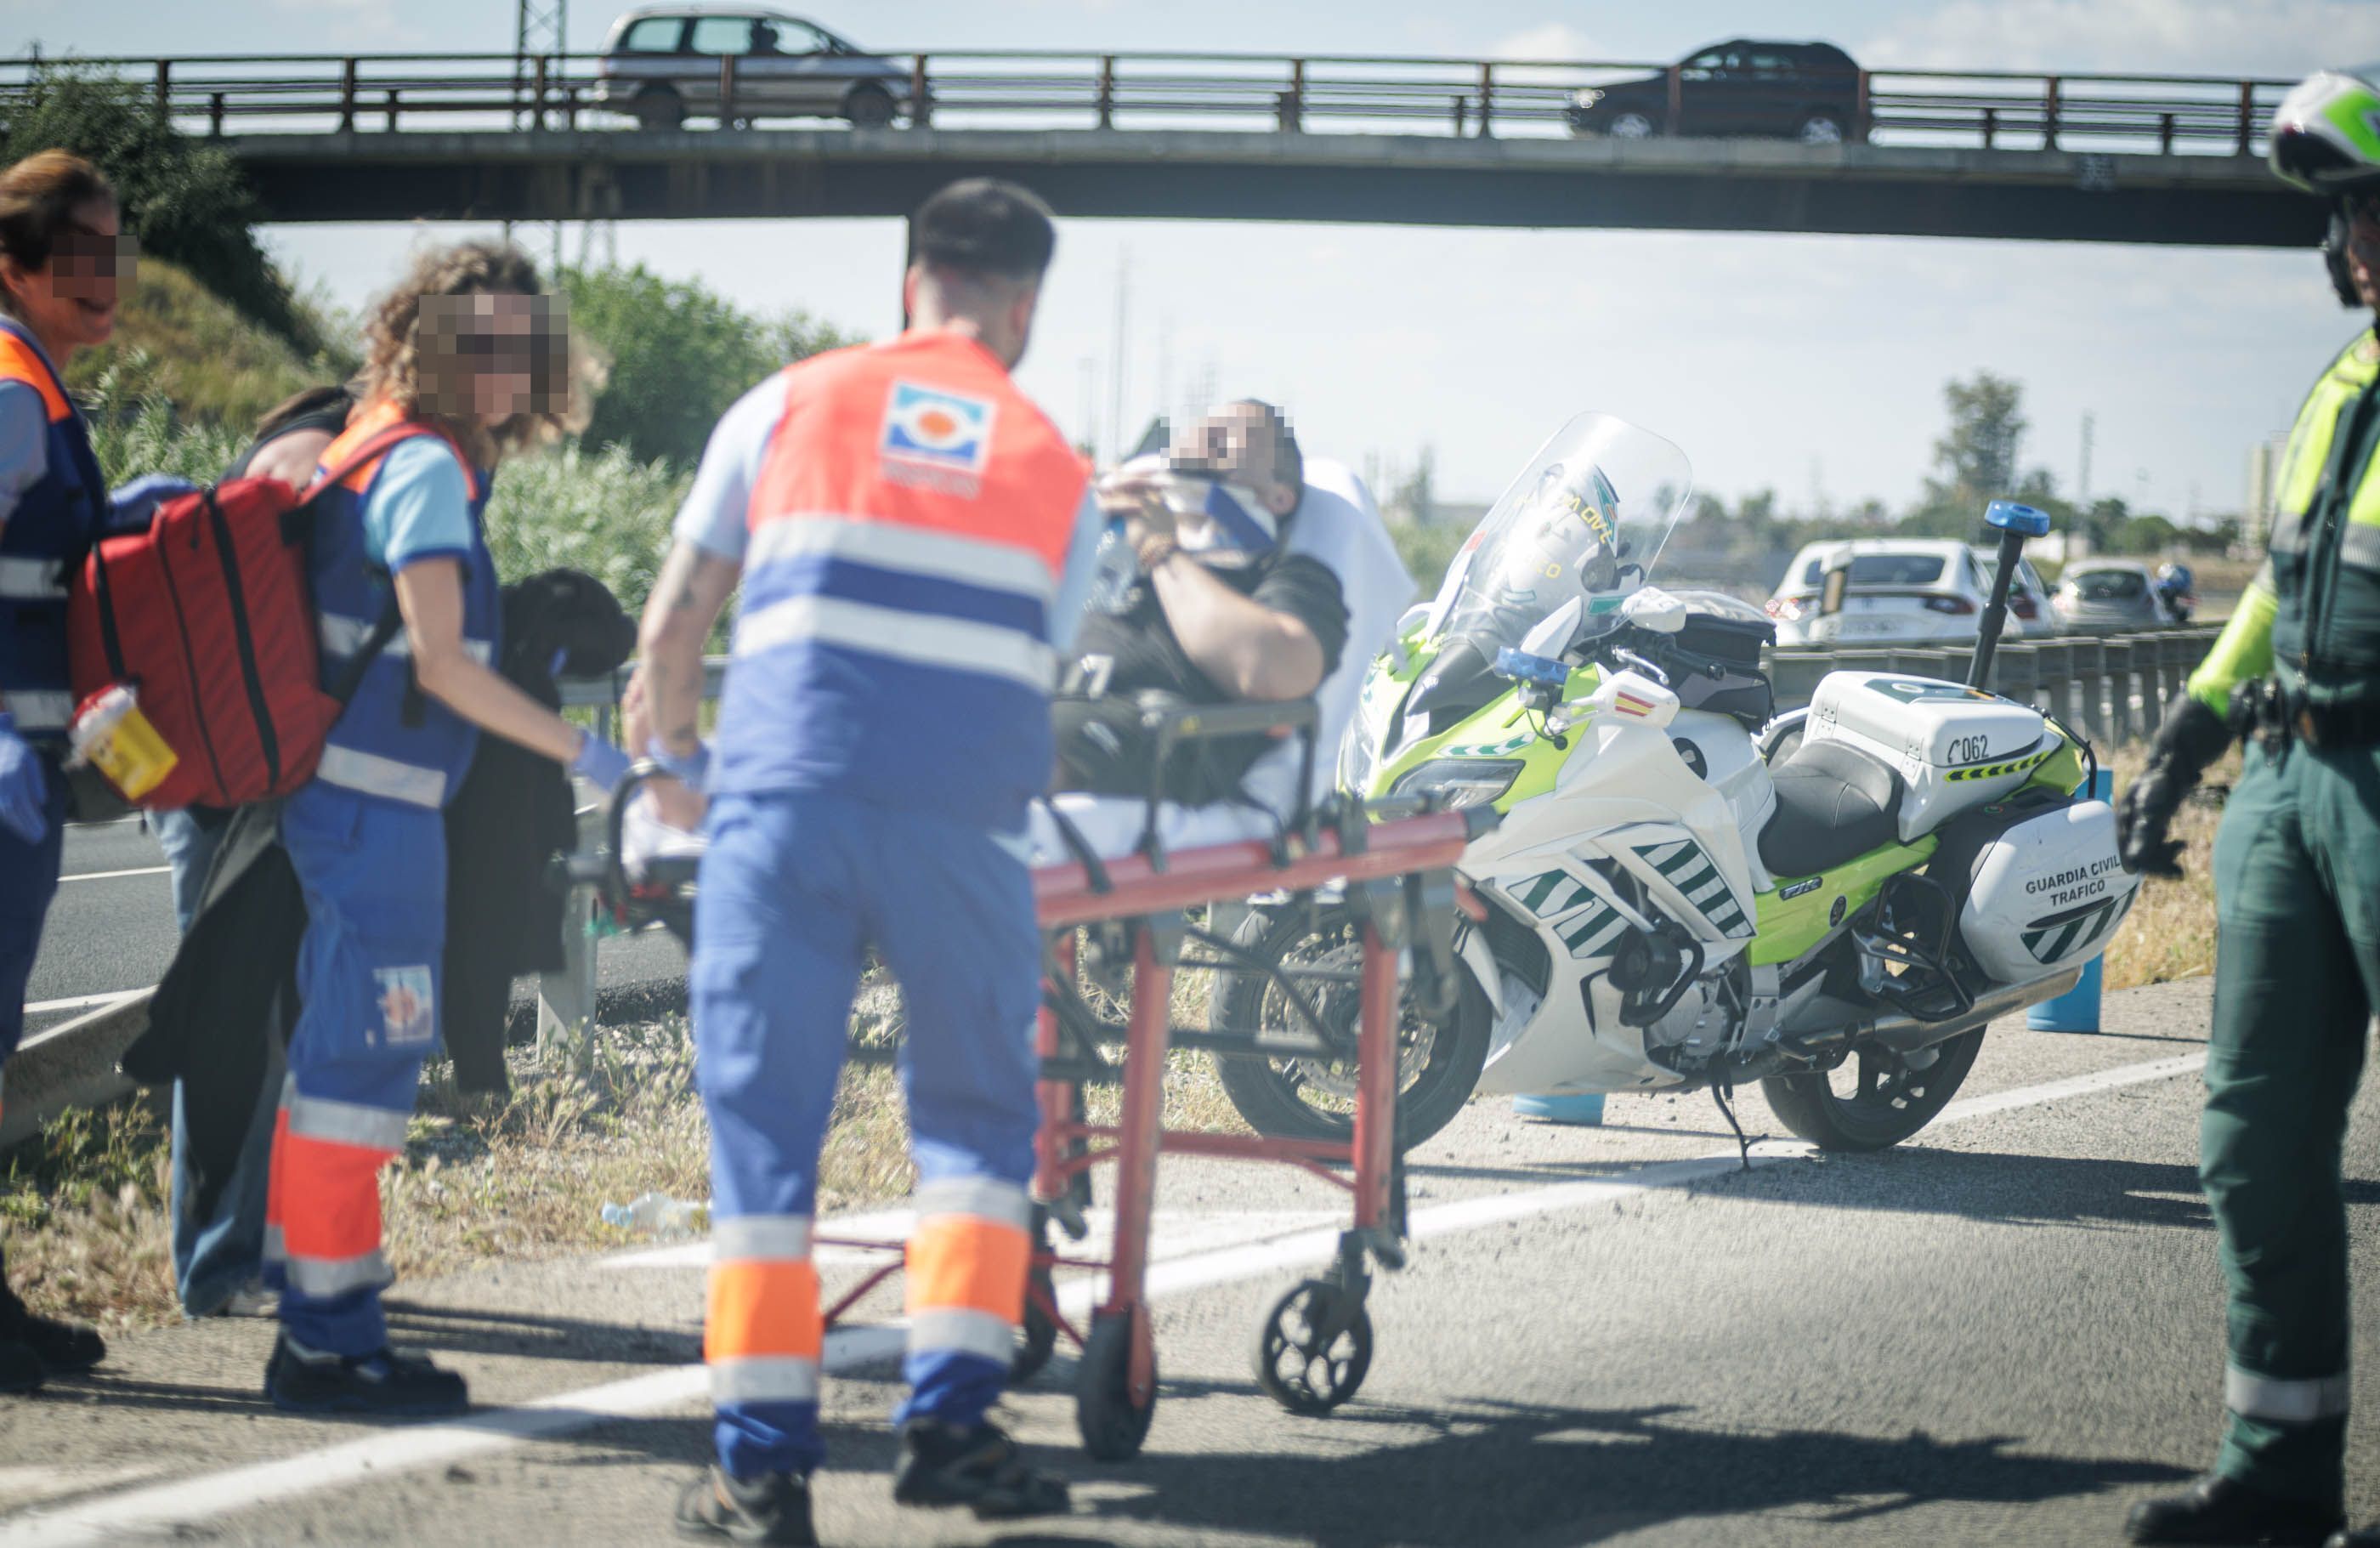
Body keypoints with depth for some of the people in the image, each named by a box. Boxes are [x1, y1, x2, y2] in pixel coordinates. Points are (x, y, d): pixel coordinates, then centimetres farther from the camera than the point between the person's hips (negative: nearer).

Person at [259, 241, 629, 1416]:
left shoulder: (373, 452, 15)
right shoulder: (427, 470, -13)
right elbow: (438, 660, -19)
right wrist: (578, 752, -16)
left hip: (338, 795, 10)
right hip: (375, 803, -10)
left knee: (339, 1052, 14)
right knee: (364, 1058, -8)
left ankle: (317, 1323, 20)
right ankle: (330, 1339, -6)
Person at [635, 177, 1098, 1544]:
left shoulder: (790, 406, 15)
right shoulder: (1058, 468, 17)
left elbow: (673, 627, 16)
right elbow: (1041, 671, 15)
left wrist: (675, 752, 34)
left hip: (784, 790, 0)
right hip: (964, 816, 0)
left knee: (765, 1115, 4)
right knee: (977, 1113, 15)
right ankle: (951, 1417, 4)